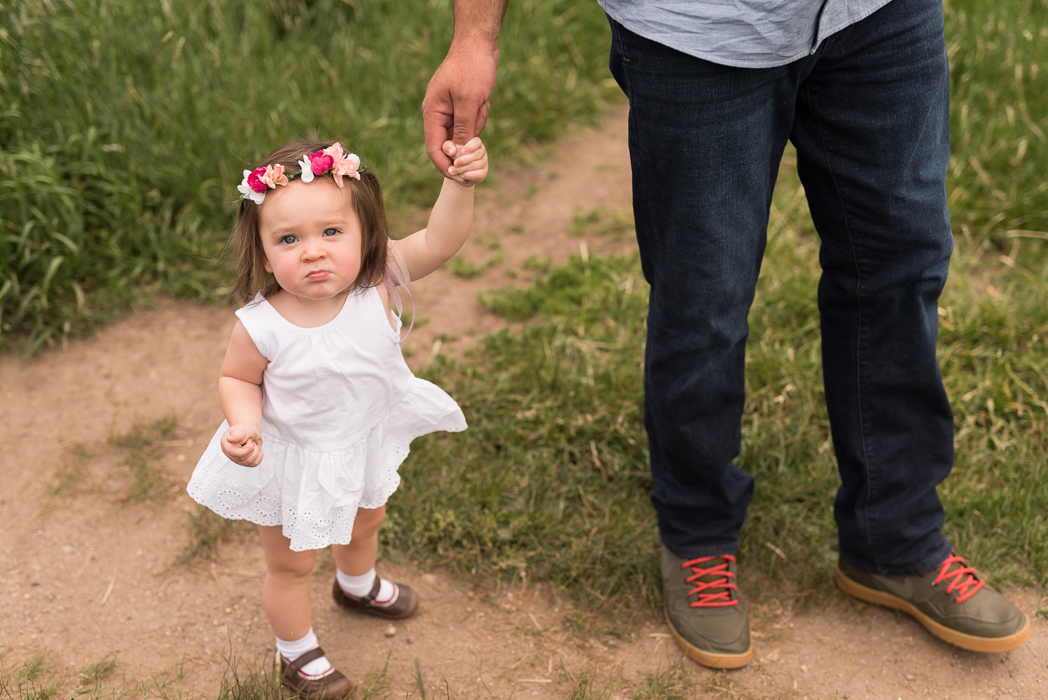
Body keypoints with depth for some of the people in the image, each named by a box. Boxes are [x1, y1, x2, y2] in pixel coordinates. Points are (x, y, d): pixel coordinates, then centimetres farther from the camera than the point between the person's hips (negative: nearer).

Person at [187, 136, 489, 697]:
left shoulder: (377, 281, -27)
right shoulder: (261, 328, -33)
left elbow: (439, 241, -30)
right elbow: (236, 379, -16)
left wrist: (459, 184, -46)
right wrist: (244, 425, -34)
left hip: (366, 440, 5)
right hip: (293, 461, -4)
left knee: (365, 521, 35)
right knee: (291, 565, 20)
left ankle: (357, 586, 70)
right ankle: (296, 652, 49)